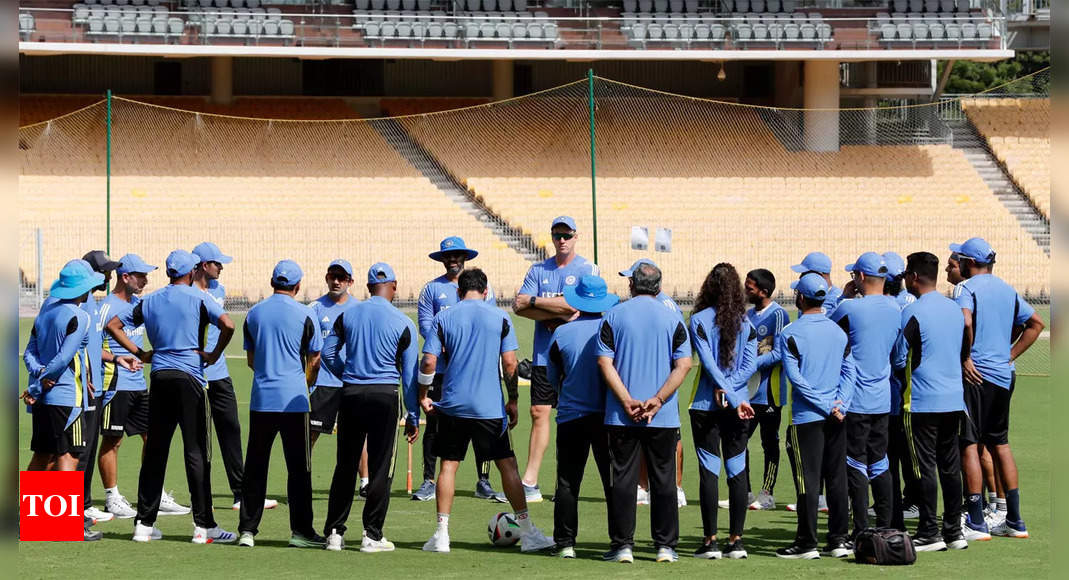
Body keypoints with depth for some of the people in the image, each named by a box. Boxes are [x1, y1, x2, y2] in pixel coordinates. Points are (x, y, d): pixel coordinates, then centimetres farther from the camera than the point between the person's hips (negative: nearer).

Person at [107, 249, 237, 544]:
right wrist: (214, 355, -6)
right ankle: (203, 525, -5)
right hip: (189, 377, -5)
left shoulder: (150, 300, 11)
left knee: (155, 451, 9)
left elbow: (113, 325, 14)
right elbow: (228, 325, -19)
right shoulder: (198, 298, -4)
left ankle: (144, 523, 9)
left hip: (159, 376, 5)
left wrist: (140, 353, 12)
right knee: (196, 452, -3)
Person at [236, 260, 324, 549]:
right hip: (294, 400, -3)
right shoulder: (304, 314, -5)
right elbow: (314, 360, -1)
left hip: (261, 399, 3)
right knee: (298, 467, 2)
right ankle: (300, 530, 2)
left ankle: (247, 530, 6)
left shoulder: (254, 314, 7)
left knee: (255, 467, 8)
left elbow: (251, 359, 14)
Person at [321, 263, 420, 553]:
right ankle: (372, 535, 4)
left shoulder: (347, 316, 4)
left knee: (345, 466, 11)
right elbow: (410, 374, -1)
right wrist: (413, 416, 5)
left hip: (350, 395, 3)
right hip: (385, 396, -3)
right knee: (380, 468, 3)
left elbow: (328, 353, 10)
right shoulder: (403, 323, -3)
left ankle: (334, 532, 13)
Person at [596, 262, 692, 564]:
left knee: (623, 478, 4)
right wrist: (657, 400, -10)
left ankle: (622, 545, 3)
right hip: (664, 416, 0)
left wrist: (627, 401, -10)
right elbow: (684, 365, -6)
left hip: (621, 415, 0)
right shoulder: (672, 319, 2)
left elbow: (605, 362, -6)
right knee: (663, 479, 7)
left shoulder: (613, 316, 2)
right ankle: (665, 545, 8)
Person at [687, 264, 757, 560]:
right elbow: (750, 364, -4)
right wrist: (728, 390, -7)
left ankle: (710, 540, -1)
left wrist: (733, 398, -12)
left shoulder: (699, 319, -5)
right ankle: (736, 540, 6)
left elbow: (709, 362, -11)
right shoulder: (745, 322, 3)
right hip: (739, 405, 3)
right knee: (737, 469, 6)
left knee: (709, 471, -1)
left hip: (706, 405, -3)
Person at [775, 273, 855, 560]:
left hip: (807, 417, -5)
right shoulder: (839, 331, 8)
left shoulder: (790, 333, -8)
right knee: (837, 479, 9)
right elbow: (849, 371, 4)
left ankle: (807, 543, 1)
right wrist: (839, 405, -3)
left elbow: (796, 377, -13)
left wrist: (827, 407, -11)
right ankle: (838, 539, 12)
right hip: (837, 417, 5)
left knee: (808, 481, -2)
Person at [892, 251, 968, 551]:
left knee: (925, 468, -2)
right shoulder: (955, 309, 9)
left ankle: (929, 534, -1)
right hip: (954, 400, 7)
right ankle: (954, 531, 13)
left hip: (922, 402, -7)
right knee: (950, 466, 11)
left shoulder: (913, 313, -13)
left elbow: (900, 360, -10)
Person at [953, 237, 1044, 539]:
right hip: (1004, 375, 7)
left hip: (975, 375, -7)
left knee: (968, 444, -3)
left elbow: (966, 322, -28)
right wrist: (1009, 355, 14)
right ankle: (1014, 520, 15)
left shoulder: (968, 287, -9)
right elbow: (1036, 323, 16)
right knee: (999, 444, 15)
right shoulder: (1007, 290, 13)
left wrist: (965, 358, -16)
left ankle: (975, 521, -6)